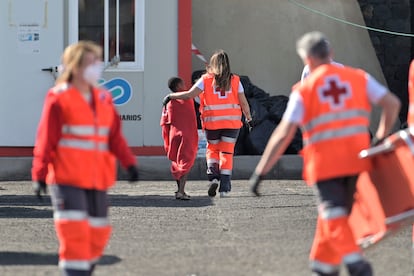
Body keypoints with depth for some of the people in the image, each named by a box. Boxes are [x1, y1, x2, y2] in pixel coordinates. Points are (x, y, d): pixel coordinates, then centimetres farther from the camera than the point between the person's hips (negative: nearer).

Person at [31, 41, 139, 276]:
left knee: (98, 231, 10)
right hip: (67, 179, -6)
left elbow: (115, 136, 10)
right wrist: (40, 174, -10)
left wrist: (129, 162, -3)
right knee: (74, 230, -13)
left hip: (97, 178, 6)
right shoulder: (59, 99, -7)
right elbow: (46, 140, -7)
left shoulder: (103, 99, 12)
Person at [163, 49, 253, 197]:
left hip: (212, 122, 0)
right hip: (232, 122, 0)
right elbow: (243, 102, 3)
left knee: (212, 149, 19)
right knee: (227, 153, 4)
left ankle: (213, 176, -3)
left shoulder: (206, 80, 0)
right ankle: (225, 188, -2)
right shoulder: (235, 80, 4)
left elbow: (190, 94, -9)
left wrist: (171, 96, 3)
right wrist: (248, 117, 19)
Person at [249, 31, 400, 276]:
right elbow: (392, 103, 1)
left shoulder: (303, 90, -1)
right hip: (356, 158, 4)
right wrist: (381, 139, 14)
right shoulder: (359, 77, 7)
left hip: (324, 162, -4)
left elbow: (284, 134, -6)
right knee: (334, 213, 19)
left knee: (334, 217, -3)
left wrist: (261, 171, -2)